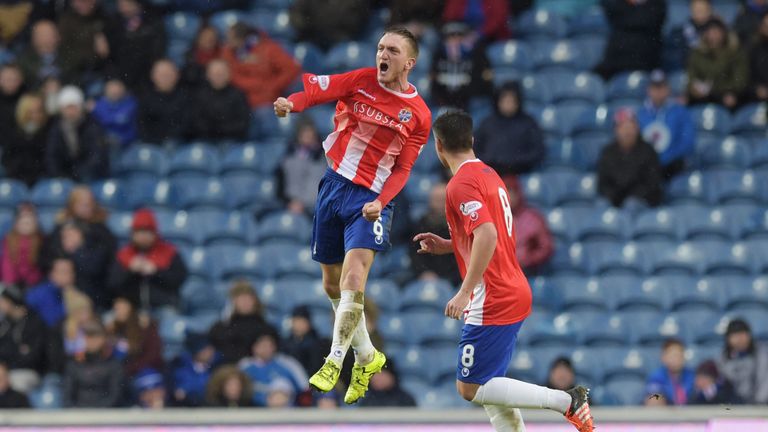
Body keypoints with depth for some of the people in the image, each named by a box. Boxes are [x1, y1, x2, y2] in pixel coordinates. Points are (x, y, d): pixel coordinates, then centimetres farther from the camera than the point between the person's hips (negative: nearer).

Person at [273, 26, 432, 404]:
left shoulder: (418, 115, -2)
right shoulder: (363, 81, 2)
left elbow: (403, 168, 1)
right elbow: (321, 88, -13)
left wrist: (380, 202, -16)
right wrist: (292, 103, -35)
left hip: (369, 199, -4)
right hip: (334, 185, 4)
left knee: (353, 281, -21)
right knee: (332, 284, 12)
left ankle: (334, 361, -11)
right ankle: (366, 356, 30)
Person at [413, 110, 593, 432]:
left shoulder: (461, 184, -14)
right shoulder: (488, 174, 16)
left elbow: (488, 235, -27)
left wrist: (465, 292, -27)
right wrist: (447, 246, 23)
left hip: (493, 302, -10)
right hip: (515, 293, 10)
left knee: (470, 388, -6)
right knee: (486, 385, 12)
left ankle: (566, 401, -11)